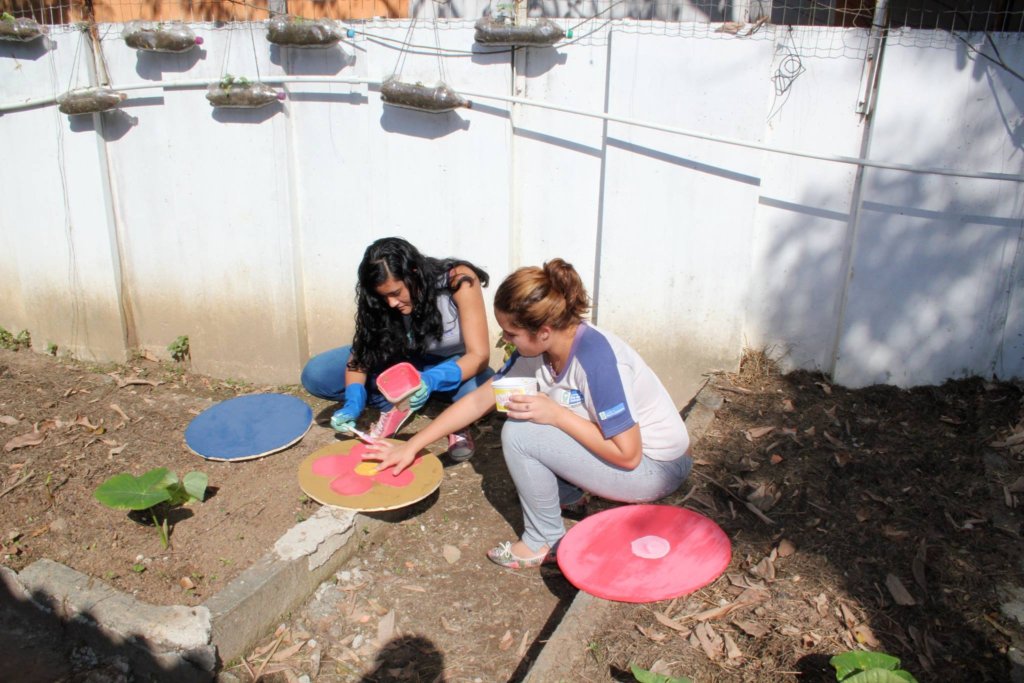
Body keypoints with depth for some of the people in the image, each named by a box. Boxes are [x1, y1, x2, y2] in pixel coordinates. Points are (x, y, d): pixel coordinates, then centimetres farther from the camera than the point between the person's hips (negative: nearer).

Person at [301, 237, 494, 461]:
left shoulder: (459, 281, -30)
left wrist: (431, 380, -47)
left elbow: (479, 356, -30)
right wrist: (353, 403, -31)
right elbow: (361, 352, -13)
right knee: (315, 375, -17)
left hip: (454, 366, -3)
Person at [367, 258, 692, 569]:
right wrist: (412, 446, 3)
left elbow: (627, 455, -28)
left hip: (656, 468, -8)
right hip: (618, 446, 8)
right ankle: (566, 491, 13)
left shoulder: (596, 357, -31)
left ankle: (545, 542, 0)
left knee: (520, 433, -19)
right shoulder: (538, 351, -7)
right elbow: (479, 400, 2)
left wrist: (556, 415, -25)